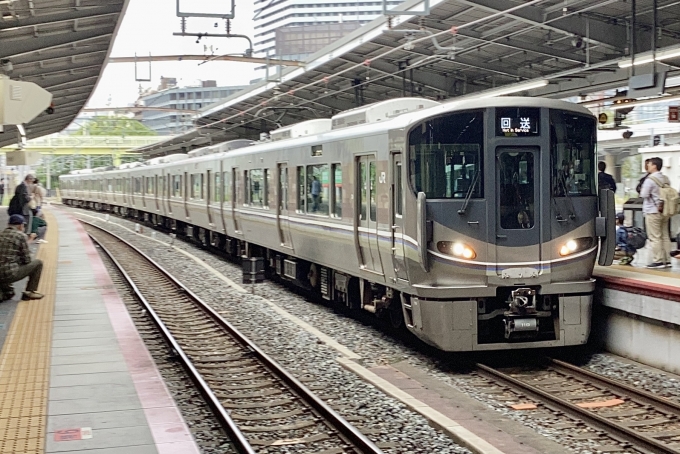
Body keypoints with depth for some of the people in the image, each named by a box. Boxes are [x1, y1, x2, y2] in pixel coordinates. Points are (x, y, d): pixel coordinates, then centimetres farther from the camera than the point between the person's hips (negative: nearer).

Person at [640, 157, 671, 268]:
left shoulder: (650, 180, -15)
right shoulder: (665, 179, 8)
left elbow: (644, 194, -16)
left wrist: (642, 190, 4)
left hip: (653, 211, -8)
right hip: (664, 211, 8)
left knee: (655, 237, -4)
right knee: (665, 236, 10)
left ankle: (658, 260, -4)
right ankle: (667, 260, 11)